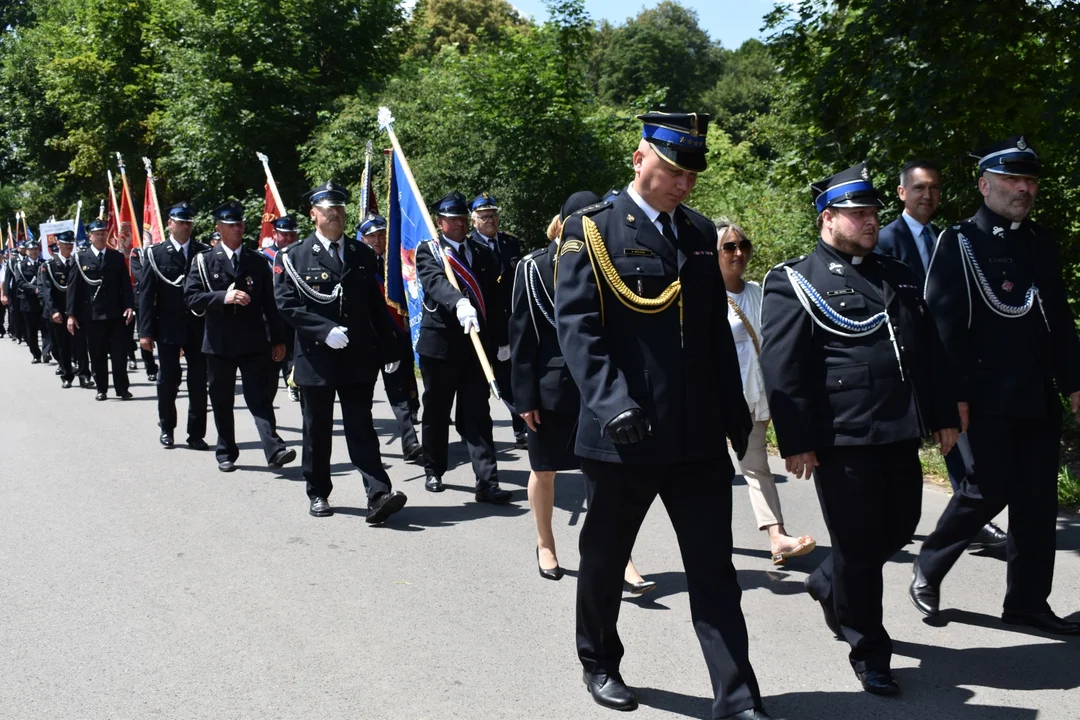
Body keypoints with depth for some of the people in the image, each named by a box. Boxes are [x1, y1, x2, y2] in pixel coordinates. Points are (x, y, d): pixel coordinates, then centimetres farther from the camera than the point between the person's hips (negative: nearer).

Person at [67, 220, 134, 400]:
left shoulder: (117, 257, 8)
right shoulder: (81, 259, 4)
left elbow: (126, 284, 5)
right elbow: (74, 288, 1)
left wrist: (129, 306, -8)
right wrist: (71, 314, -4)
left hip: (116, 313, 1)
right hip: (92, 315, 0)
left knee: (119, 353, 1)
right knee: (97, 355, 6)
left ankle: (122, 388, 7)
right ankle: (101, 389, 16)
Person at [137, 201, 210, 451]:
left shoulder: (203, 252, 4)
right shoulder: (156, 253, 0)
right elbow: (145, 294, -3)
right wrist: (145, 331, -9)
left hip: (198, 327, 1)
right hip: (168, 328, -1)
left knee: (199, 381, 2)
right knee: (168, 379, 6)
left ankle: (196, 434, 10)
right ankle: (167, 429, 23)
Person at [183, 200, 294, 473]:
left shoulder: (257, 261, 9)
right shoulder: (204, 261, 4)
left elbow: (269, 303, 9)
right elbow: (191, 297, -6)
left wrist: (278, 340, 7)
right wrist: (223, 297, -19)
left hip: (253, 343, 0)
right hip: (219, 344, 0)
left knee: (259, 397, -8)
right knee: (222, 401, 8)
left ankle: (274, 450, -18)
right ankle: (226, 453, 20)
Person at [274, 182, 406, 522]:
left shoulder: (362, 254, 11)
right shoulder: (293, 256, 2)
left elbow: (377, 305, 11)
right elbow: (286, 304, -7)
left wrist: (389, 350, 6)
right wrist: (325, 330, -18)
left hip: (359, 357, 1)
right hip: (316, 357, -1)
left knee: (361, 427, -2)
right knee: (317, 430, 9)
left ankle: (379, 495, -12)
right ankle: (318, 494, 23)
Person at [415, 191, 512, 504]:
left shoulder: (482, 254, 11)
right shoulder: (429, 252, -1)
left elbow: (494, 299, 13)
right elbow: (436, 282, -23)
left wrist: (502, 340, 10)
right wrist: (458, 303, -42)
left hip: (477, 344, 2)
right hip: (439, 344, -2)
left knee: (477, 414, -1)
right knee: (436, 411, 11)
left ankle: (487, 482, -6)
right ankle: (434, 471, 28)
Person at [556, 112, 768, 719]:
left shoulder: (700, 232, 12)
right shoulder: (592, 230, -5)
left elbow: (718, 330, 16)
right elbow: (578, 326, -14)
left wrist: (736, 412, 13)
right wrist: (613, 403, -26)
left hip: (699, 436, 4)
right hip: (625, 434, -4)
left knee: (714, 570, 3)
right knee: (606, 559, 14)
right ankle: (600, 663, 36)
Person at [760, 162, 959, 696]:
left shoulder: (898, 276, 18)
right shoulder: (794, 283, -3)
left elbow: (930, 349, 20)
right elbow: (781, 367, -10)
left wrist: (944, 416, 14)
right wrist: (796, 442, -15)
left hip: (901, 435, 7)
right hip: (843, 438, -7)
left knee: (900, 528, 15)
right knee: (859, 545, 1)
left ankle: (828, 584, 41)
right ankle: (869, 652, 17)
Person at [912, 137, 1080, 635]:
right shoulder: (959, 243, -5)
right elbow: (944, 325, -10)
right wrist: (956, 396, -15)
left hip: (1040, 398, 6)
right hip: (988, 399, -6)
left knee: (1037, 500, 6)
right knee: (988, 491, -4)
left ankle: (1027, 602, 15)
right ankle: (928, 569, 18)